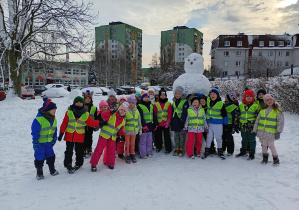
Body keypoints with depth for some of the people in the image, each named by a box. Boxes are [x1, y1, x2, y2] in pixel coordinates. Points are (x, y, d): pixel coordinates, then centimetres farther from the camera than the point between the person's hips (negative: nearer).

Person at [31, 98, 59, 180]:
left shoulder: (53, 119, 1)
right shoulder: (39, 119, -22)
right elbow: (34, 132, -17)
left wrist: (54, 138, 11)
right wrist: (35, 142, -16)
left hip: (49, 142, 6)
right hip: (40, 142, -6)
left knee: (51, 155, 15)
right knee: (39, 157, 6)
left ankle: (52, 170, 31)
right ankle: (39, 172, 23)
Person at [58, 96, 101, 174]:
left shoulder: (86, 114, 1)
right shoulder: (69, 112, -2)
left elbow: (91, 122, 2)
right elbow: (64, 123, 2)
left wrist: (99, 123, -13)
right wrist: (61, 133, 1)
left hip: (80, 137, 1)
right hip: (69, 136, 0)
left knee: (79, 151, 11)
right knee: (69, 151, 6)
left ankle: (78, 164, 29)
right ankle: (68, 165, 19)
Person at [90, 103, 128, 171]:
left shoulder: (123, 121, 9)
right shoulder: (112, 115, -10)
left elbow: (120, 130, 16)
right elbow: (103, 115, -26)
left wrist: (122, 134, -4)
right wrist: (110, 112, -41)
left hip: (113, 137, 5)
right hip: (104, 135, -5)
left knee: (111, 150, 10)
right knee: (99, 149, 0)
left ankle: (110, 163, 29)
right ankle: (93, 164, 11)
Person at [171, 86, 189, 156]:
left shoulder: (185, 102, -8)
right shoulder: (174, 102, 13)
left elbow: (185, 112, -14)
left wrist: (182, 120, -22)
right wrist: (171, 120, 15)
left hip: (181, 121, -6)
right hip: (175, 121, 6)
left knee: (182, 136, 2)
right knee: (176, 136, 12)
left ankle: (181, 149, 13)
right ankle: (177, 148, 21)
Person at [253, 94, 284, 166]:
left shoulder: (278, 111, -3)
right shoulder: (262, 110, 8)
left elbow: (280, 122, -3)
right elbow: (257, 120, 12)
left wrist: (278, 132, -8)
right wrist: (255, 130, 11)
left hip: (271, 132, -4)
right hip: (262, 131, 4)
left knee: (271, 145, 0)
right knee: (263, 145, 13)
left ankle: (276, 159, 18)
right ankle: (265, 158, 29)